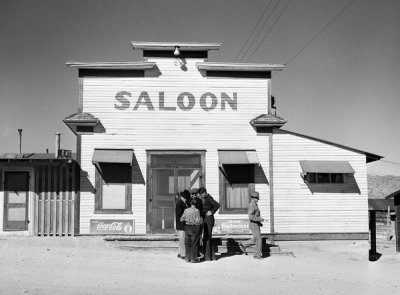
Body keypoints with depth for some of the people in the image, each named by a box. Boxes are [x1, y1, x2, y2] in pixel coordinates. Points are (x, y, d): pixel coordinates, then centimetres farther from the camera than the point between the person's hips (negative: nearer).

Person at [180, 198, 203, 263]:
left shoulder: (186, 210, 0)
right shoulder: (196, 210, -12)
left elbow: (182, 219, 7)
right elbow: (198, 221, -17)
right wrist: (201, 219, 3)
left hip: (187, 227, 4)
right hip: (195, 228, -4)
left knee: (187, 243, 12)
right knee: (194, 244, 3)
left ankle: (187, 258, 16)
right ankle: (193, 259, 5)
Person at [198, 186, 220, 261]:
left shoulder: (209, 198, -15)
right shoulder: (203, 199, 13)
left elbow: (218, 205, -27)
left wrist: (211, 212, -19)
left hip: (209, 219, -10)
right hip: (205, 219, 10)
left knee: (206, 238, -6)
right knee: (208, 238, 14)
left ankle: (207, 256, 0)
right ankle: (212, 255, 21)